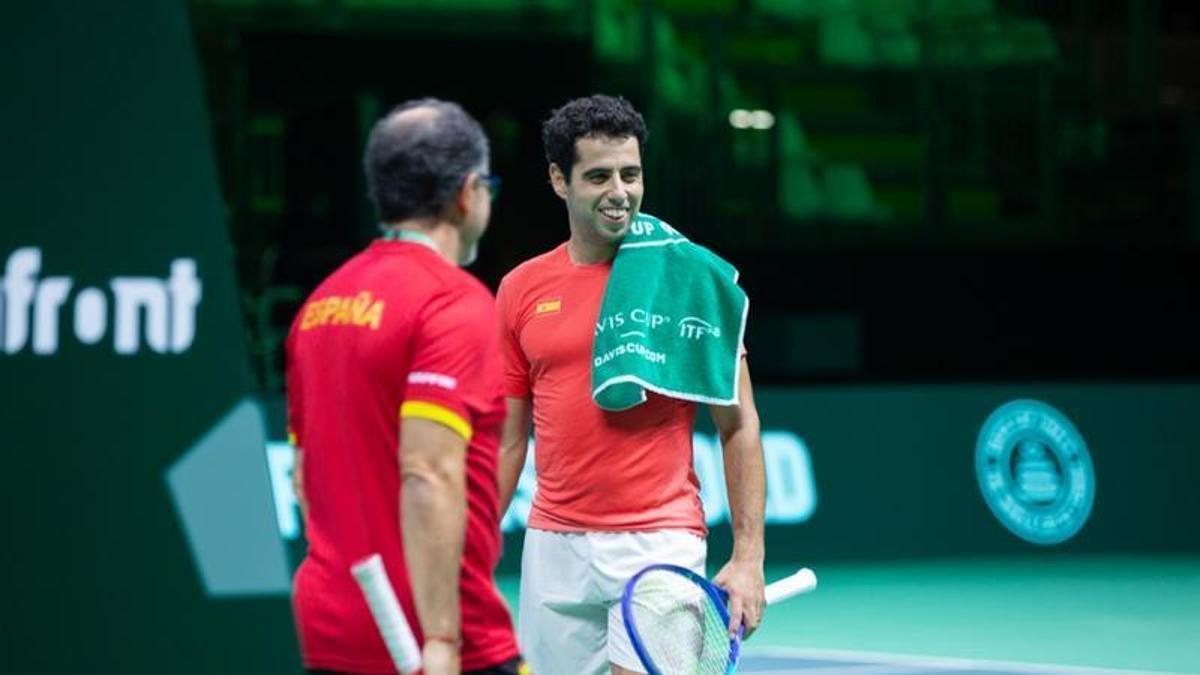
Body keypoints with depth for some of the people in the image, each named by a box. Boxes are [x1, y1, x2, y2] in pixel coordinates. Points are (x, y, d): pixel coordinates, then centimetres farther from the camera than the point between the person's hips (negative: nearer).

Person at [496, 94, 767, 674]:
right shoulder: (521, 290, 7)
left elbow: (738, 426, 0)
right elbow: (507, 440, 13)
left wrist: (748, 556, -7)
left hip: (660, 541, -3)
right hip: (553, 547, 4)